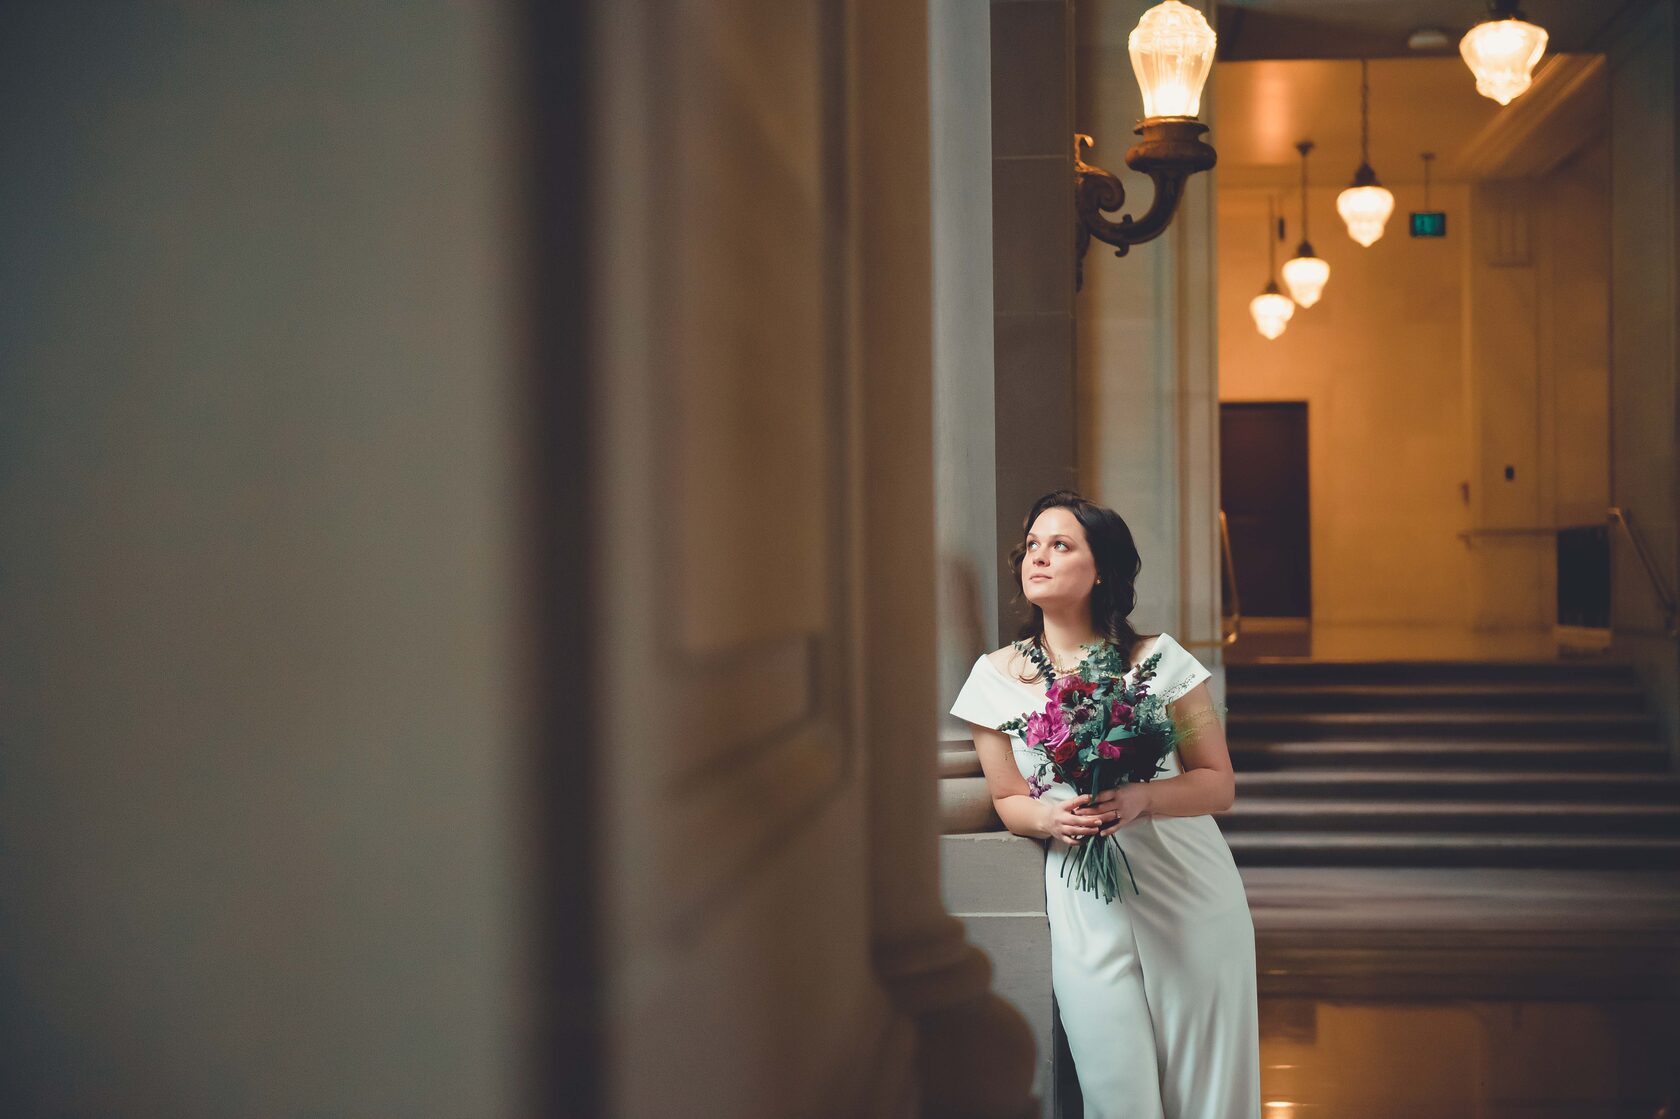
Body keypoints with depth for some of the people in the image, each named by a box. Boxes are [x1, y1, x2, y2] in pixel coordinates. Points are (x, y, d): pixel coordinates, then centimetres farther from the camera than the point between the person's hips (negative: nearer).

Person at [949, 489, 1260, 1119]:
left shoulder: (1158, 660, -2)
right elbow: (1007, 800, 11)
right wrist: (1048, 817, -12)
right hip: (1084, 907, 1)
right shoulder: (996, 677, 2)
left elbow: (1219, 785, 0)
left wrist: (1143, 798, -18)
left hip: (1188, 893, 0)